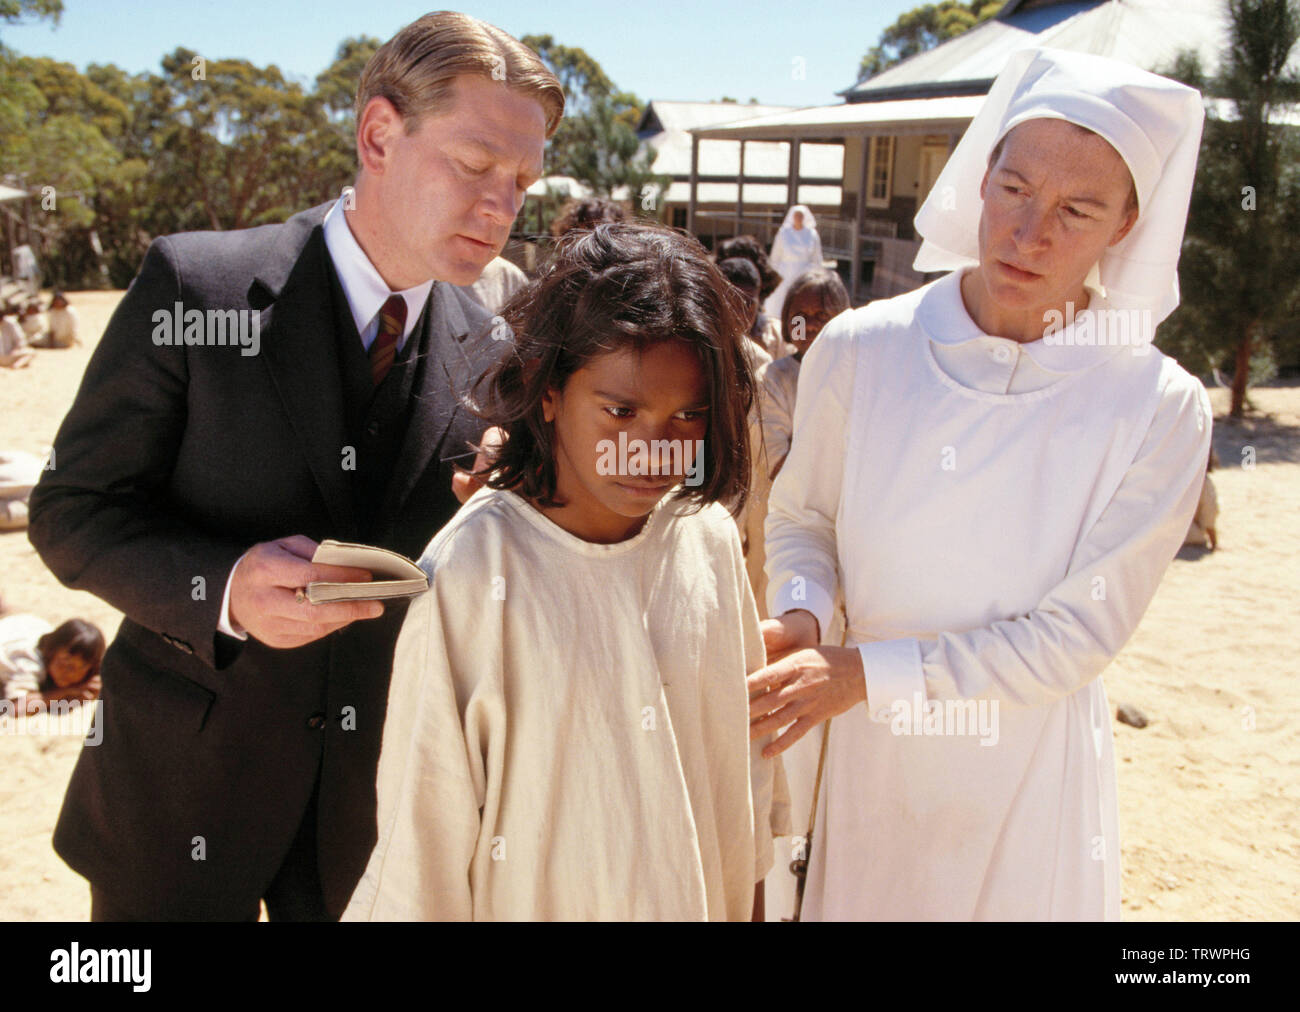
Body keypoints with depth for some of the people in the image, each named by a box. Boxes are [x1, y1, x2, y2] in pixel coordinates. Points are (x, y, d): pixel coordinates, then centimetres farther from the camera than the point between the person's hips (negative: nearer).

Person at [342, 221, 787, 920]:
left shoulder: (709, 540, -9)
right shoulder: (467, 574, -22)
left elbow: (743, 739, 2)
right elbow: (426, 824, -14)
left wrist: (741, 900, 10)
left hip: (702, 899, 4)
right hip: (536, 902, -3)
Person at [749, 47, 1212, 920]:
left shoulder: (1160, 411, -15)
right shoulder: (859, 350, -10)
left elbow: (1079, 634, -15)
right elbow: (802, 516, 4)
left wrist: (867, 670, -22)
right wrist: (802, 614, -17)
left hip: (1031, 781, -1)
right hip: (875, 759, 2)